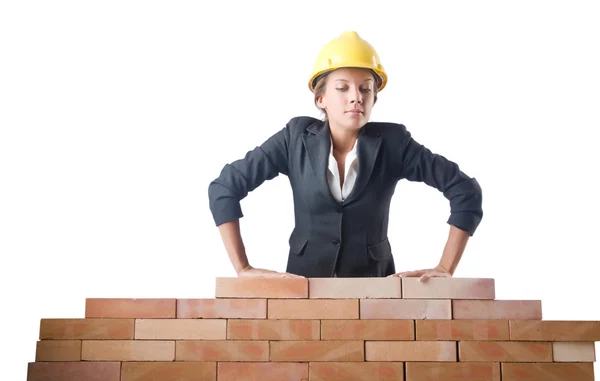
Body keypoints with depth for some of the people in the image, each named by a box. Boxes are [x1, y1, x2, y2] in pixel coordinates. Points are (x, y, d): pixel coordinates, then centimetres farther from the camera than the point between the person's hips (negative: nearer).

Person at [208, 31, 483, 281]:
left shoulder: (392, 142, -8)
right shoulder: (297, 138, -7)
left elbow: (465, 189, -4)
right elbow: (224, 187, -5)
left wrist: (445, 269, -9)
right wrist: (243, 269, -10)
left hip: (374, 282, 0)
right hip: (305, 280, 0)